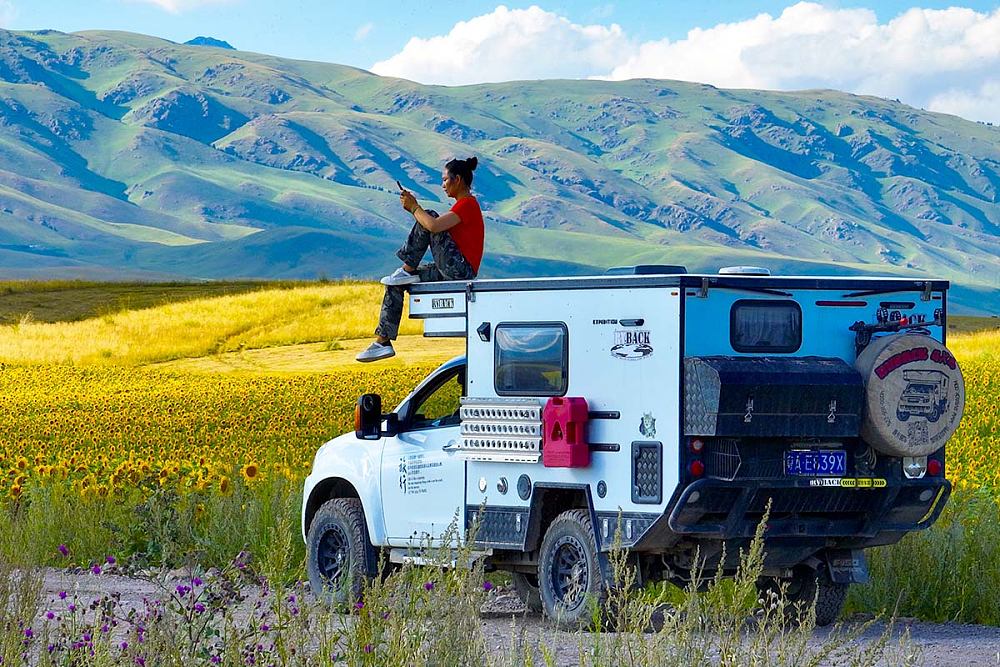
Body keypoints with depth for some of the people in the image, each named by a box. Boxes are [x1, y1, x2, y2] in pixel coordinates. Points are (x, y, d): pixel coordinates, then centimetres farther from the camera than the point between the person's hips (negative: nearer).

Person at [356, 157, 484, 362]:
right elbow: (430, 226, 24)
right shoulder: (463, 205, 20)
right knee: (395, 283, 6)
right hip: (452, 270, 10)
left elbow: (433, 226, -27)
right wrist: (414, 207, 12)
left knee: (430, 218, -20)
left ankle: (408, 270, -9)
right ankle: (383, 341, 3)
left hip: (461, 269, -10)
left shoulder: (467, 205, -13)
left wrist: (415, 208, -11)